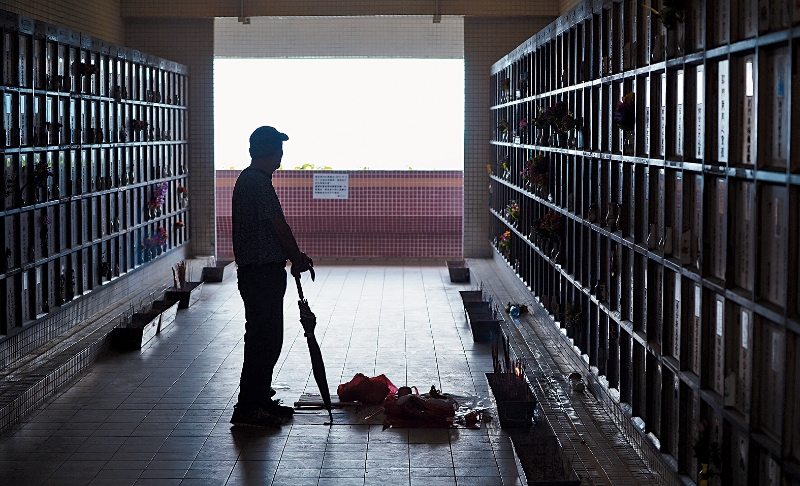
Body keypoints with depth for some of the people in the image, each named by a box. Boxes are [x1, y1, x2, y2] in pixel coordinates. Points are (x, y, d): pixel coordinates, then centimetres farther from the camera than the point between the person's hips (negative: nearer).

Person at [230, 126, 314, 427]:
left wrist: (295, 256, 20)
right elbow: (279, 226, -15)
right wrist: (298, 258, -1)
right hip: (262, 272, -10)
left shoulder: (248, 179, 15)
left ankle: (261, 399, 25)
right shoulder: (259, 182, -18)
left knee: (269, 338, 16)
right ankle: (247, 408, -2)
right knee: (262, 339, -6)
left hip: (258, 270, 10)